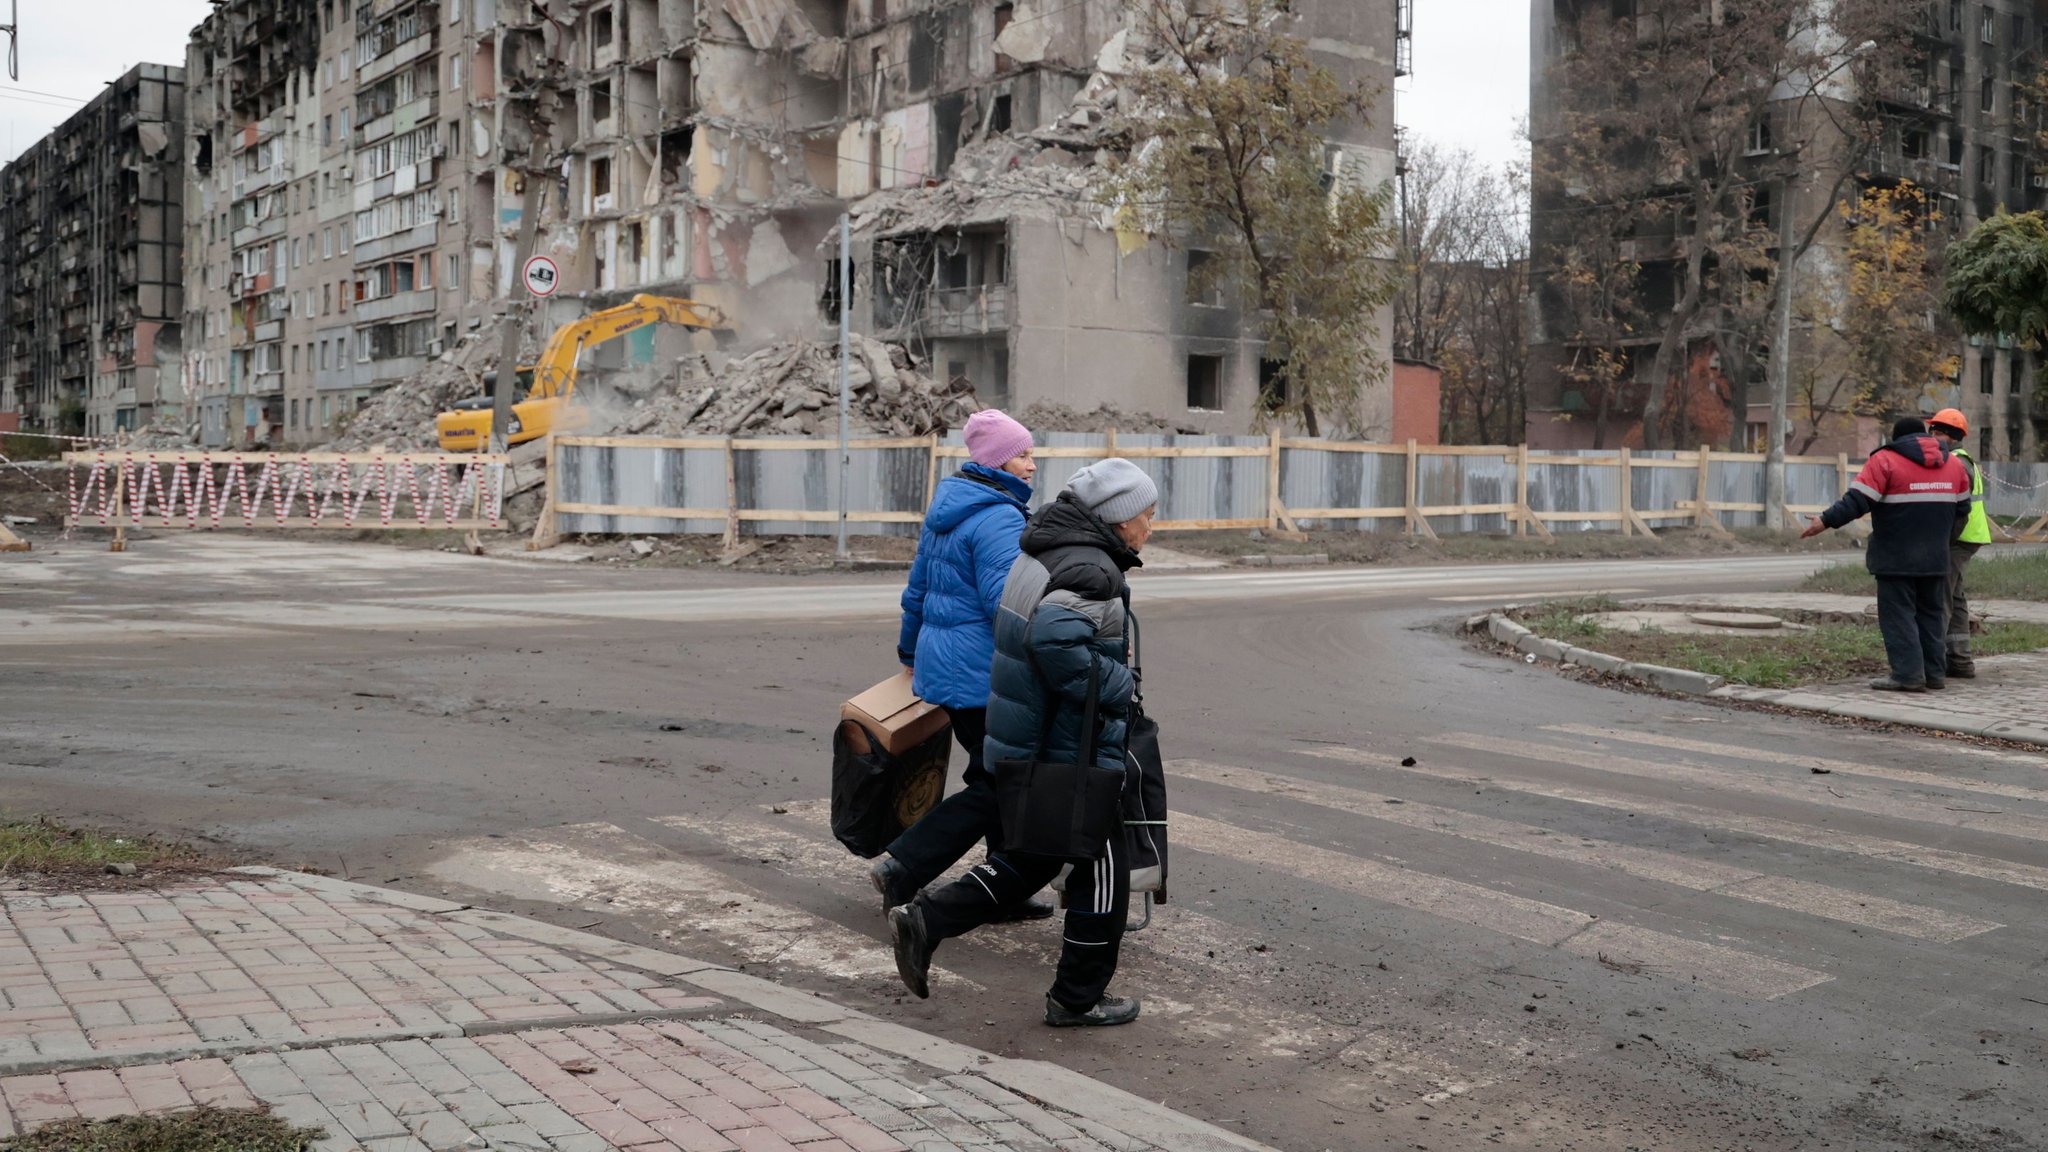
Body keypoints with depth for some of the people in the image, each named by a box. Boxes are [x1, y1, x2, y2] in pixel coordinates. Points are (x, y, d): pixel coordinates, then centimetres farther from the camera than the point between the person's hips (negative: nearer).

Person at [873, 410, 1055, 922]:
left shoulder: (946, 511, 14)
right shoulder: (999, 519, -16)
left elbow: (918, 587, 22)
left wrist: (911, 652, 33)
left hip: (943, 666, 10)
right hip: (984, 677, -10)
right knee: (995, 788, -2)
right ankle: (903, 868, -6)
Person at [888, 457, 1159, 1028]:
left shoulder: (1041, 555, 11)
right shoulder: (1091, 572, -20)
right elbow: (1055, 639, -36)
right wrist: (1119, 688, -23)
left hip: (1024, 745, 9)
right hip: (1074, 752, -9)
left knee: (1031, 857, 20)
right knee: (1102, 866, 7)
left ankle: (923, 920, 10)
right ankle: (1078, 998, 17)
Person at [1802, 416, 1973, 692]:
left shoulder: (1884, 461, -7)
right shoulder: (1953, 463, 13)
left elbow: (1857, 500, -15)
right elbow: (1962, 509, 17)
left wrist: (1826, 521, -10)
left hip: (1896, 558, -6)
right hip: (1935, 557, 6)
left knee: (1898, 613, -4)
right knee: (1931, 612, 14)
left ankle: (1908, 674, -11)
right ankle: (1935, 672, 14)